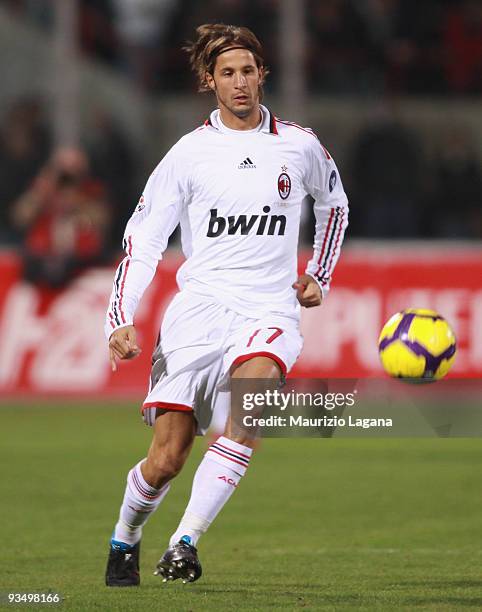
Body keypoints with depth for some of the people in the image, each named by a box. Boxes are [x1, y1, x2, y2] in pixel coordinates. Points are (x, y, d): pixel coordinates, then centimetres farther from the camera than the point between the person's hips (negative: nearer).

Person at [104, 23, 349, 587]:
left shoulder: (299, 145, 9)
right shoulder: (191, 152, 4)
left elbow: (334, 203, 30)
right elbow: (143, 236, 5)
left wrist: (319, 276, 20)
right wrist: (121, 319, -5)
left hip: (270, 310, 0)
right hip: (198, 307, 0)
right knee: (165, 460, -6)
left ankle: (186, 541, -33)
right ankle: (124, 538, 27)